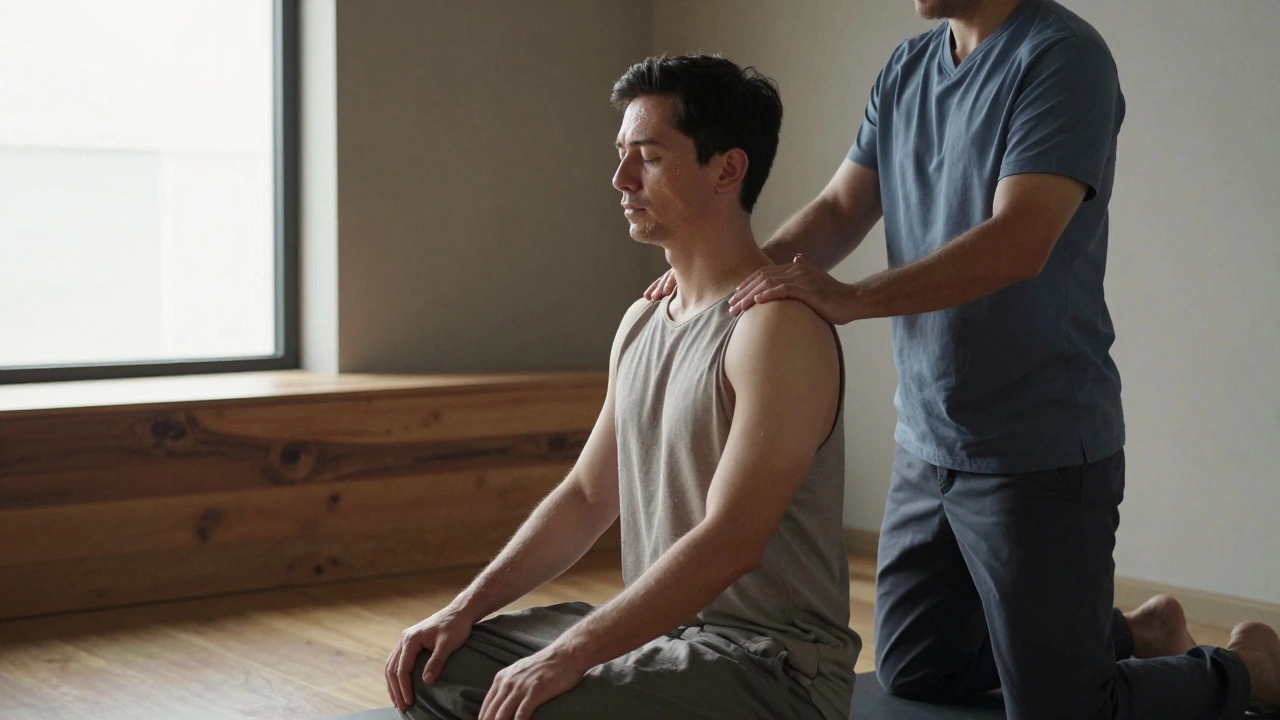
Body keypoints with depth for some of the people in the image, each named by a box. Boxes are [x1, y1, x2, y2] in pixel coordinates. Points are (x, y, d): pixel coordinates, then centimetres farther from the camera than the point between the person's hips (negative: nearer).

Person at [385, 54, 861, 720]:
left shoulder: (779, 328, -19)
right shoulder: (642, 322, 11)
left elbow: (728, 544, -25)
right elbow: (586, 496, 15)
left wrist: (569, 654, -26)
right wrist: (467, 607, 4)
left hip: (770, 663, -9)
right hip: (663, 628, 9)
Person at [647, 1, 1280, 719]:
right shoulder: (907, 69, 8)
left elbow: (1018, 242, -27)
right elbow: (841, 208, 6)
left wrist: (849, 299, -35)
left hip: (1040, 452, -8)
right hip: (928, 444, 9)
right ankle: (1134, 635, 37)